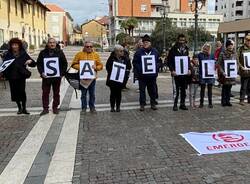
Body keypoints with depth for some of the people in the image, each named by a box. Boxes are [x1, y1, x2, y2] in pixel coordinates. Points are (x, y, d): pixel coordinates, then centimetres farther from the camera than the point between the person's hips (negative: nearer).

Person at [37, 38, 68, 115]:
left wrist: (62, 73, -7)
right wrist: (41, 72, -9)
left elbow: (65, 64, 4)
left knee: (56, 93, 9)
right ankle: (45, 108, 14)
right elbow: (39, 64, 5)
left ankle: (55, 107, 21)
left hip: (57, 77, 0)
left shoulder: (60, 52, 2)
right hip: (46, 77, 0)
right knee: (45, 93, 5)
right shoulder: (43, 53, 3)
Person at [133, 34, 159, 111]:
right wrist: (139, 70, -11)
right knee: (142, 90, 3)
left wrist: (156, 68, -3)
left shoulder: (155, 51, 7)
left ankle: (153, 103, 22)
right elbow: (135, 62, 1)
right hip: (142, 75, -2)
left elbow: (158, 61, 14)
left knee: (153, 90, 10)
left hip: (152, 75, 2)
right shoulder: (139, 52, -1)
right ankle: (142, 104, 13)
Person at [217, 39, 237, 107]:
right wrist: (222, 72, -16)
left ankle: (228, 101, 18)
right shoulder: (222, 54, -7)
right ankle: (223, 101, 11)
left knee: (229, 87, 9)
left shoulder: (234, 54, 7)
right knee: (225, 87, 2)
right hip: (225, 74, -4)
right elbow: (219, 64, -7)